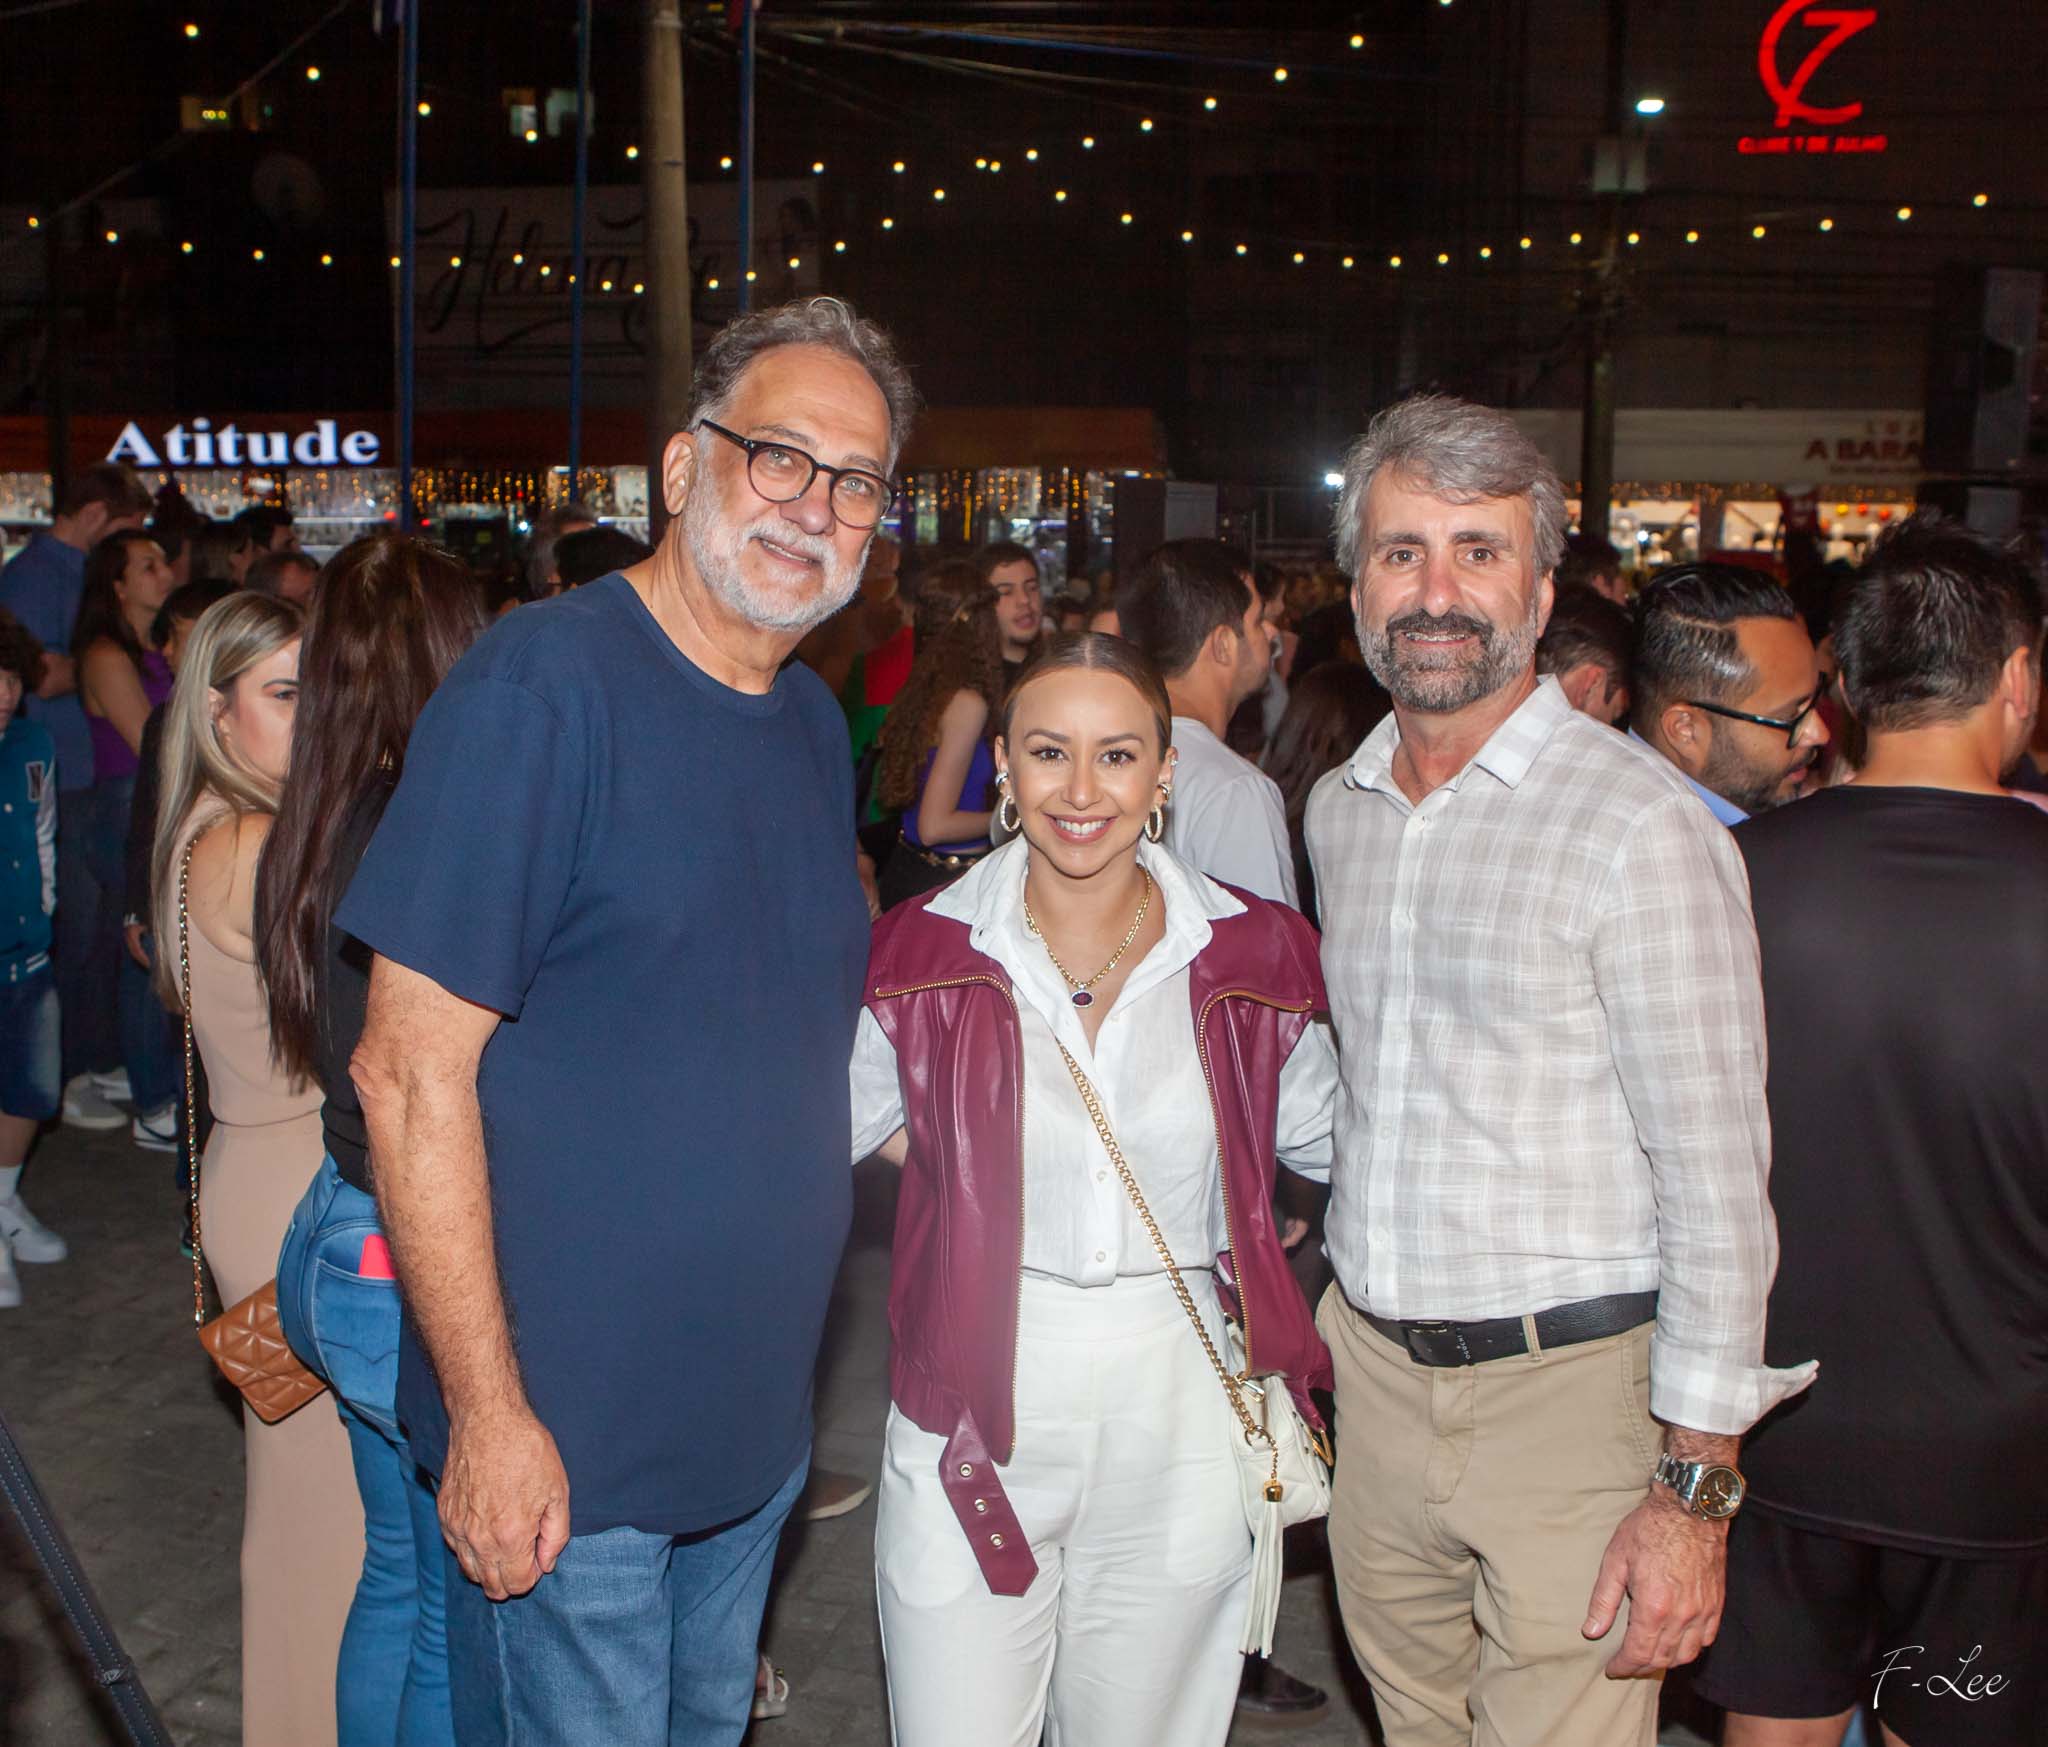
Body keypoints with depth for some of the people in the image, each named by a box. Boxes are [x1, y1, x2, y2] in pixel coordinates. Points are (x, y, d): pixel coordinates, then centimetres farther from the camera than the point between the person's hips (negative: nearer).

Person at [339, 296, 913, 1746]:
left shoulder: (817, 725, 6)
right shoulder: (540, 685, -18)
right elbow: (412, 1069, -19)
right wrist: (489, 1413, -20)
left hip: (757, 1420, 7)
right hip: (563, 1444, -7)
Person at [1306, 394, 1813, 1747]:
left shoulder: (1639, 824, -14)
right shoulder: (1339, 811, 8)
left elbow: (1717, 1179, -14)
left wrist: (1696, 1483, -15)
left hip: (1571, 1384, -6)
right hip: (1378, 1373, 6)